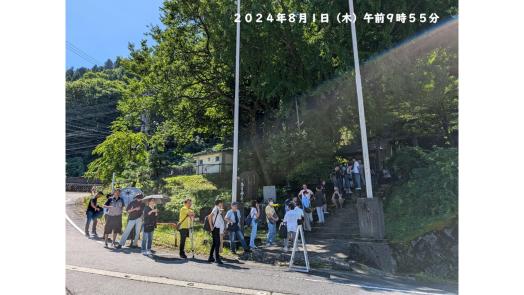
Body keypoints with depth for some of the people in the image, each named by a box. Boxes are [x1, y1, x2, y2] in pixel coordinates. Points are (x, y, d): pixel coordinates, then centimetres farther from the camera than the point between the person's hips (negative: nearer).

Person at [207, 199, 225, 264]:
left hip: (217, 229, 10)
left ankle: (211, 258, 20)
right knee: (217, 243, -9)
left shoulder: (218, 210, 17)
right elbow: (209, 216, -23)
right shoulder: (216, 209, -10)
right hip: (215, 229, -10)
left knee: (214, 243, 13)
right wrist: (211, 226, -20)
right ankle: (217, 258, -8)